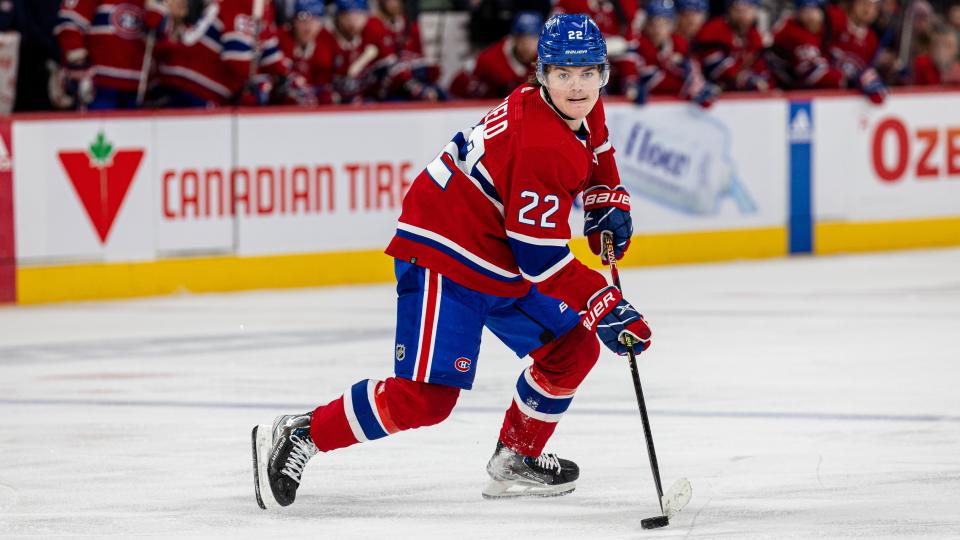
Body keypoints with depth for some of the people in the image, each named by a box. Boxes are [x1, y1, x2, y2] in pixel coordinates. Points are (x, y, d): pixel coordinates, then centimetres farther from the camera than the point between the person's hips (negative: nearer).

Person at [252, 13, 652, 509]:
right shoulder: (541, 145, -27)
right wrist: (606, 308, -24)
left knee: (574, 350, 12)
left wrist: (608, 205, 12)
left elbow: (596, 157, 29)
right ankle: (298, 436, -7)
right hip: (442, 261, -10)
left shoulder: (584, 111, 2)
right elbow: (542, 257, -26)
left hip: (502, 268, 10)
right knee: (425, 397, -18)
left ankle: (515, 461, 25)